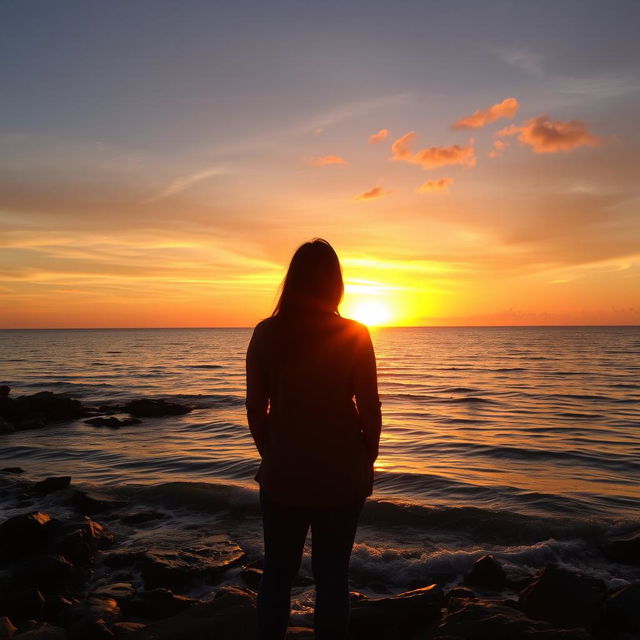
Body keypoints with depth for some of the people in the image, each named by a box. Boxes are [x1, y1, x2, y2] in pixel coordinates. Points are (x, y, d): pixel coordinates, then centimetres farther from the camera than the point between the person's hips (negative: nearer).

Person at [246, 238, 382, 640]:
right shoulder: (355, 335, -9)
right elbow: (369, 408, -7)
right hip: (341, 474, -1)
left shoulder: (265, 334, -5)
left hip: (283, 473, 2)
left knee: (278, 572, 17)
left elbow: (256, 409, 0)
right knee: (332, 576, 11)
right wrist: (367, 461, 7)